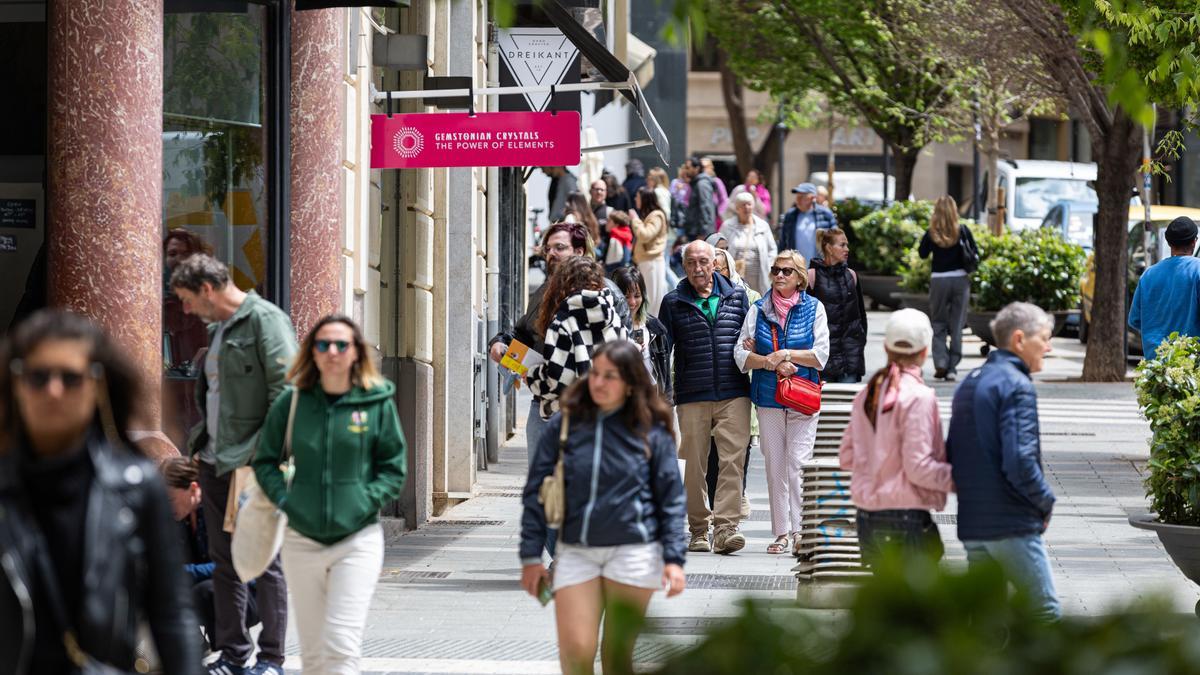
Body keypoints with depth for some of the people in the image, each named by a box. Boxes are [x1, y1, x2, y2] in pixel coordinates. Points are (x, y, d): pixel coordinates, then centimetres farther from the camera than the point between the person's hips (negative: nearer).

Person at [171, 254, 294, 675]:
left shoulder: (265, 320, -10)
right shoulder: (216, 329, 18)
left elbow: (286, 388, -17)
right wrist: (201, 439, 16)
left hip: (254, 463, -9)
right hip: (215, 461, 9)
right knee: (224, 560, 11)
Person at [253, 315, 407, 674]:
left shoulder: (378, 403, -3)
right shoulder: (292, 401, 1)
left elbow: (393, 467, 3)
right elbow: (265, 460, 10)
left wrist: (366, 501, -10)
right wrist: (284, 499, -5)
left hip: (358, 539, -3)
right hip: (302, 539, 3)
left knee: (341, 644, -12)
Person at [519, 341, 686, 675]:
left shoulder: (651, 431, 0)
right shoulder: (565, 424, 3)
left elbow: (671, 499, 2)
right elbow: (536, 492, 6)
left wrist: (674, 559, -5)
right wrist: (531, 556, 1)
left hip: (633, 552, -1)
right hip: (576, 551, 1)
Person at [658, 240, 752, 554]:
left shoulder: (736, 297, 11)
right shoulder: (674, 302, 8)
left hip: (733, 395, 0)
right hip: (691, 396, 0)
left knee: (733, 460, -12)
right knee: (694, 465, 3)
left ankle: (726, 528, -17)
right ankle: (698, 531, 13)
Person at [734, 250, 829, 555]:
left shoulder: (814, 308, 3)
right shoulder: (758, 310, 7)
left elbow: (821, 355, -4)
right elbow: (741, 355, 2)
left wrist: (785, 355, -11)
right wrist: (772, 362, -12)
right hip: (768, 398, 2)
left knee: (798, 465, -11)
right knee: (774, 467, 4)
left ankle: (800, 529, -8)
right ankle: (781, 532, 9)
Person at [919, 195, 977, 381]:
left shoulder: (932, 234, -5)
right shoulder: (963, 231, -5)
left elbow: (922, 253, 7)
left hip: (938, 280, 0)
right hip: (960, 280, 0)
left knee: (938, 324, 13)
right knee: (956, 325, 8)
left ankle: (940, 364, -3)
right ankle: (952, 368, 7)